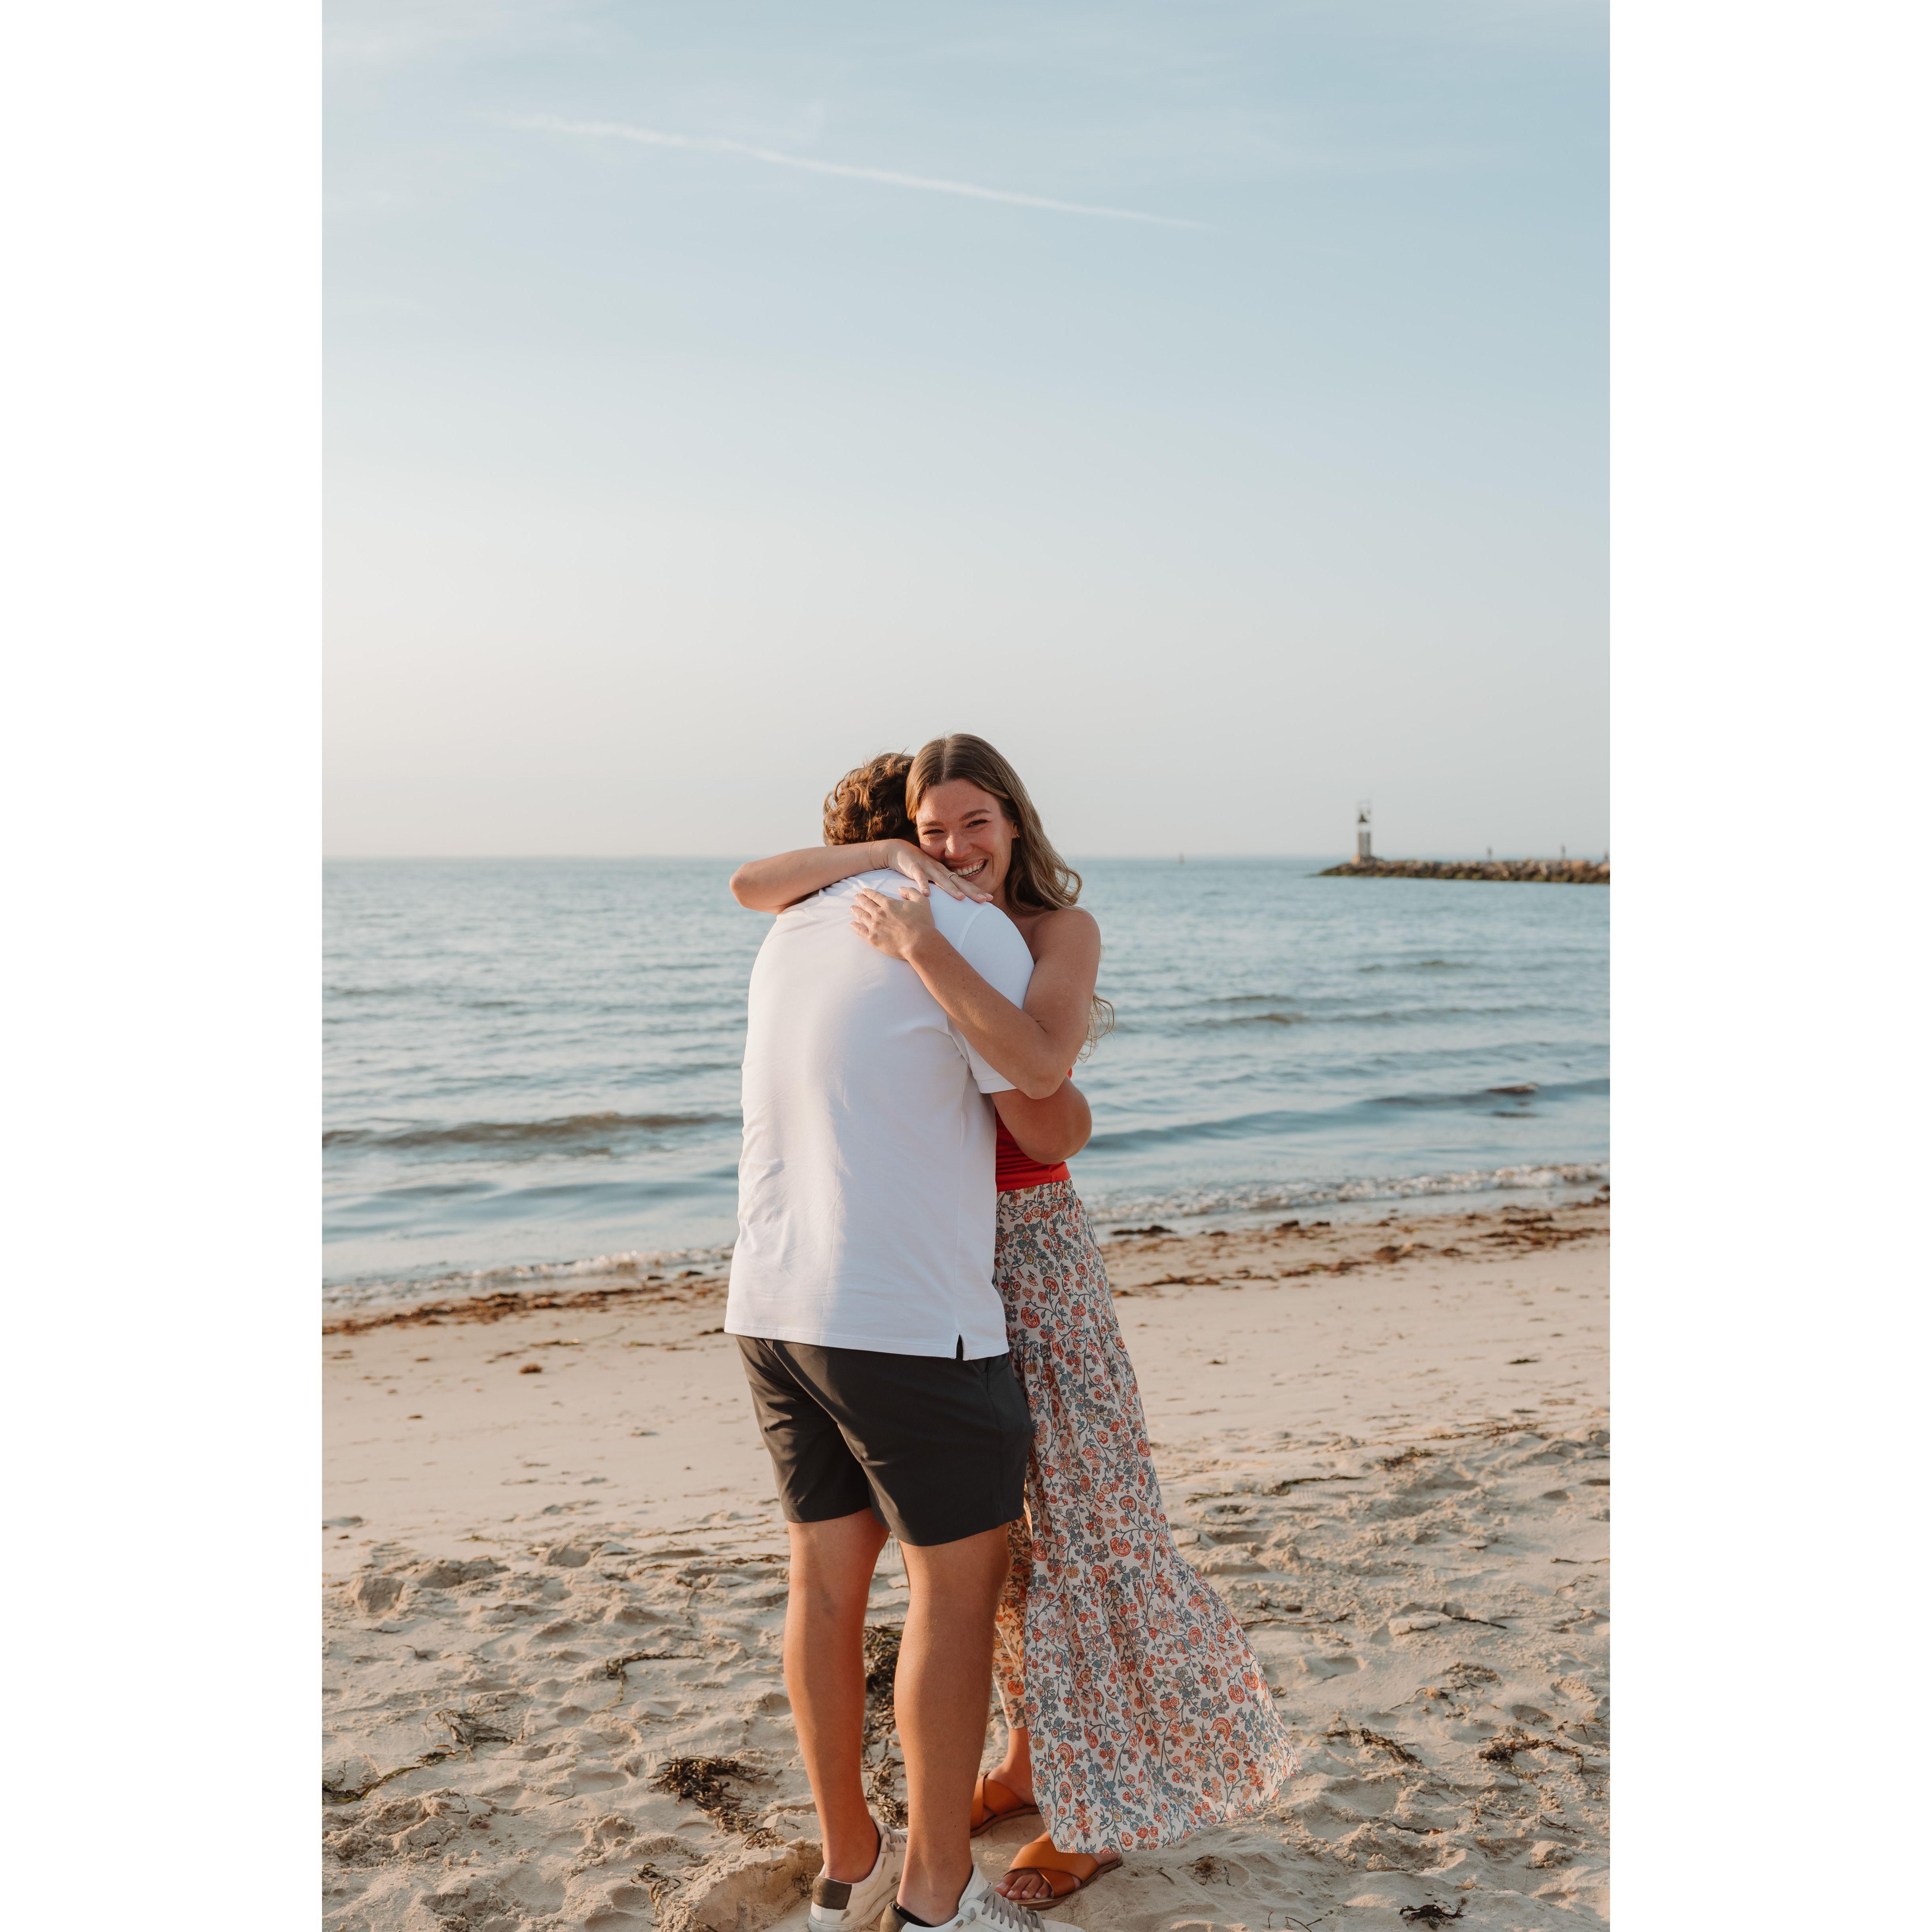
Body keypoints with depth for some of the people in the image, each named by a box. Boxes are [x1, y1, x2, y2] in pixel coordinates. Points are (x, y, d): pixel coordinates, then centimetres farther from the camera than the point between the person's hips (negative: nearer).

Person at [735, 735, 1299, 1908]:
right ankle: (1033, 1760, 33)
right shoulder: (920, 922, 5)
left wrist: (922, 945, -31)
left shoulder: (1062, 929, -10)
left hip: (1034, 1251, -5)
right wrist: (878, 855, -13)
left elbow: (1040, 1067, -29)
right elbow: (752, 885, 0)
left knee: (1077, 1524, 2)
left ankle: (1104, 1810, 17)